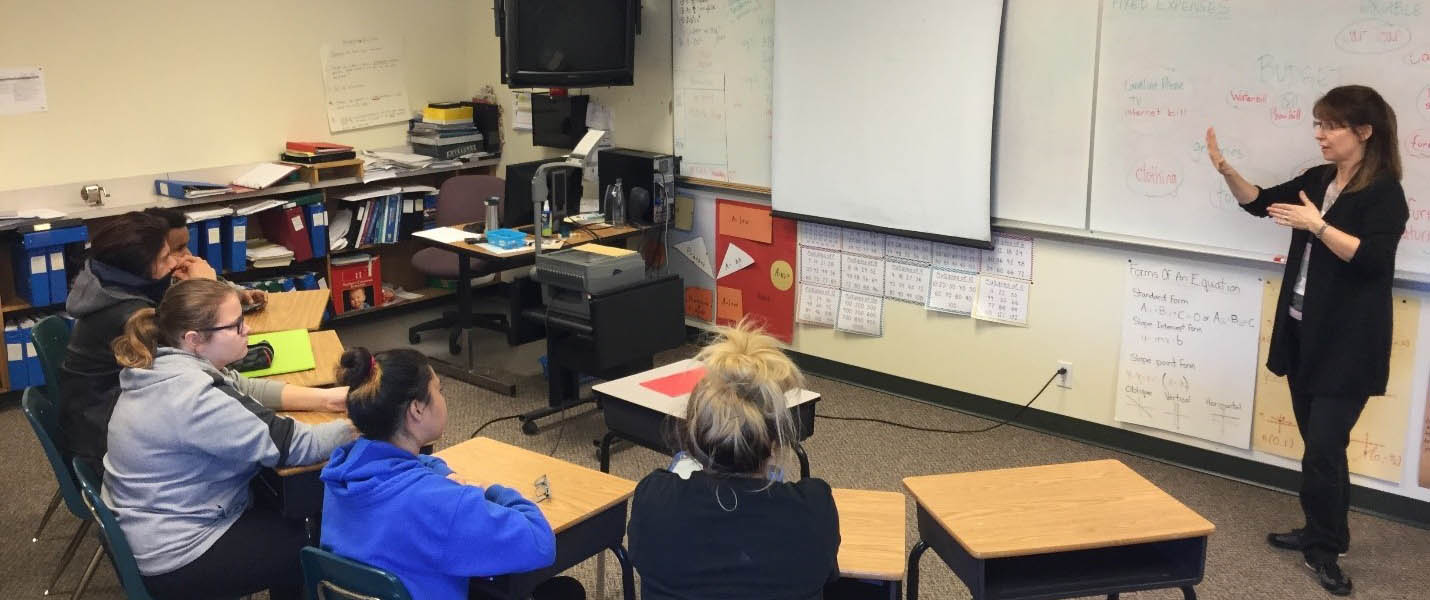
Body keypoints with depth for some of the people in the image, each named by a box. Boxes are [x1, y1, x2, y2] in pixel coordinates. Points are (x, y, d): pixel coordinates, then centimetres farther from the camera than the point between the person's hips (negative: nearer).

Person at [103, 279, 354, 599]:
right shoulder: (190, 397, -30)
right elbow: (295, 446, -26)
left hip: (168, 525, 9)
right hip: (174, 559, -9)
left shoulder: (166, 366, -2)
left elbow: (247, 389, 10)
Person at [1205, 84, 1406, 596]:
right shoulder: (1317, 180, 9)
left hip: (1347, 344, -7)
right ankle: (1324, 535, 28)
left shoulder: (1384, 193, -11)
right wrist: (1224, 169, 0)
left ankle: (1323, 549, 10)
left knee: (1322, 450, -6)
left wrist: (1316, 225, -25)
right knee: (1321, 446, 16)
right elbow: (1260, 202, 15)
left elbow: (1372, 256, -22)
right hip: (1304, 334, 7)